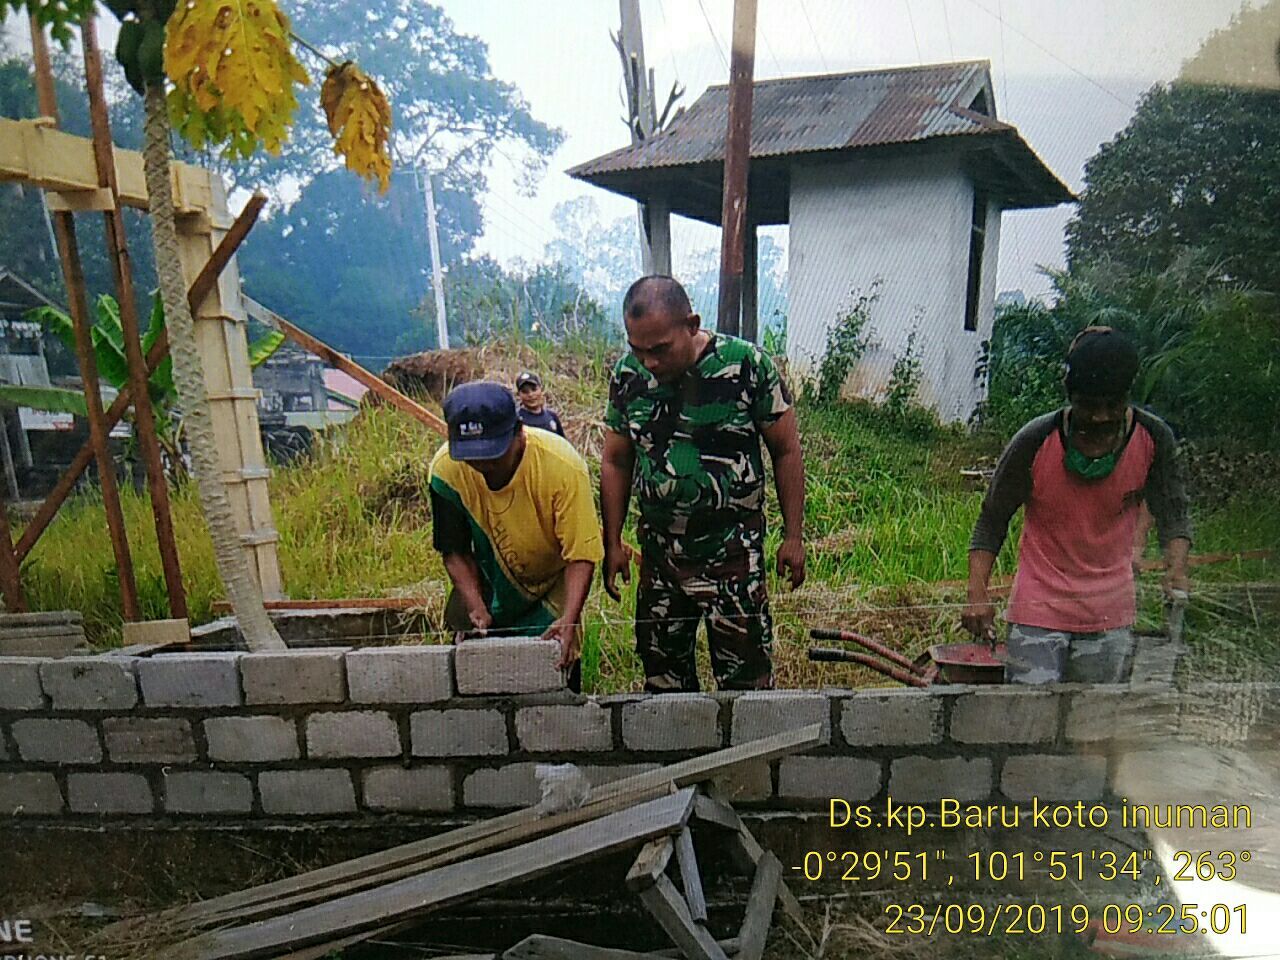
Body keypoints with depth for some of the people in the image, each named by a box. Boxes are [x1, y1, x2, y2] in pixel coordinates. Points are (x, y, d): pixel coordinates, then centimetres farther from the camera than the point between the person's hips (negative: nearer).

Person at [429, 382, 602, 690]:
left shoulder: (563, 466, -32)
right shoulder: (446, 469, -22)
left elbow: (581, 556, -30)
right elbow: (455, 551, -11)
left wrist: (568, 621, -42)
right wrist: (476, 606, -25)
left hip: (552, 585, -2)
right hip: (490, 587, 3)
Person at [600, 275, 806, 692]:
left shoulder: (746, 364, -13)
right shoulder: (628, 374, -3)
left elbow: (786, 451, -5)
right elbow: (615, 462, 7)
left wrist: (793, 537, -4)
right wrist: (613, 543, 6)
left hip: (734, 552, -3)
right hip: (658, 553, 4)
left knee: (745, 678, 4)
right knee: (661, 673, 15)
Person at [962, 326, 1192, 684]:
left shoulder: (1153, 439, -6)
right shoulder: (1035, 442, -13)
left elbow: (1172, 515, 3)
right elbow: (992, 521, -5)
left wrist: (1175, 567, -18)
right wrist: (978, 593, -16)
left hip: (1110, 616, 3)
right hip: (1039, 609, -2)